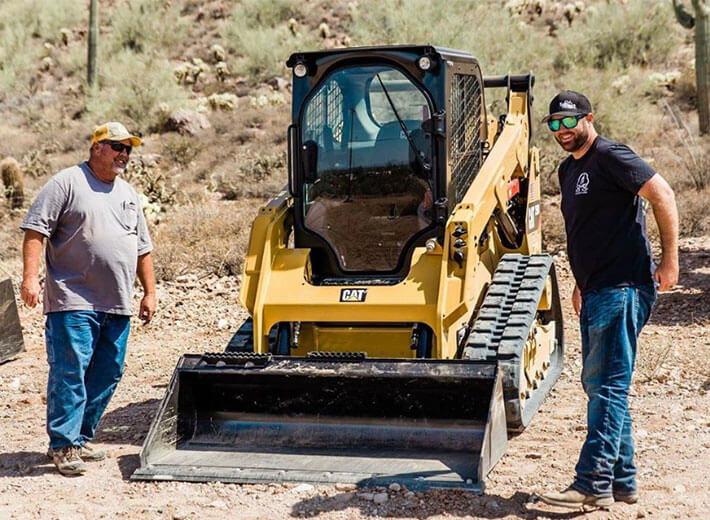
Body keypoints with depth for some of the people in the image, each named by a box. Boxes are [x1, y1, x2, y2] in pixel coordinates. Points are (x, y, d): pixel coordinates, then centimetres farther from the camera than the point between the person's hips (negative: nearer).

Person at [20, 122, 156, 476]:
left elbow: (143, 249, 24)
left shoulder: (128, 194, 20)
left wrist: (149, 293, 18)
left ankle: (80, 438, 20)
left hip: (118, 306, 7)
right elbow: (35, 229, -8)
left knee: (108, 374, 8)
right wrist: (30, 275, -18)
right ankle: (63, 446, -2)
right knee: (70, 371, -8)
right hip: (74, 303, -7)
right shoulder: (67, 183, -1)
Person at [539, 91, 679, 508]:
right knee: (600, 385, 12)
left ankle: (593, 485, -9)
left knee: (608, 386, -10)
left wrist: (670, 260, -18)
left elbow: (663, 195, -16)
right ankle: (623, 481, 20)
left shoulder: (610, 157, -9)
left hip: (623, 288, -10)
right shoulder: (569, 170, 19)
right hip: (597, 291, 10)